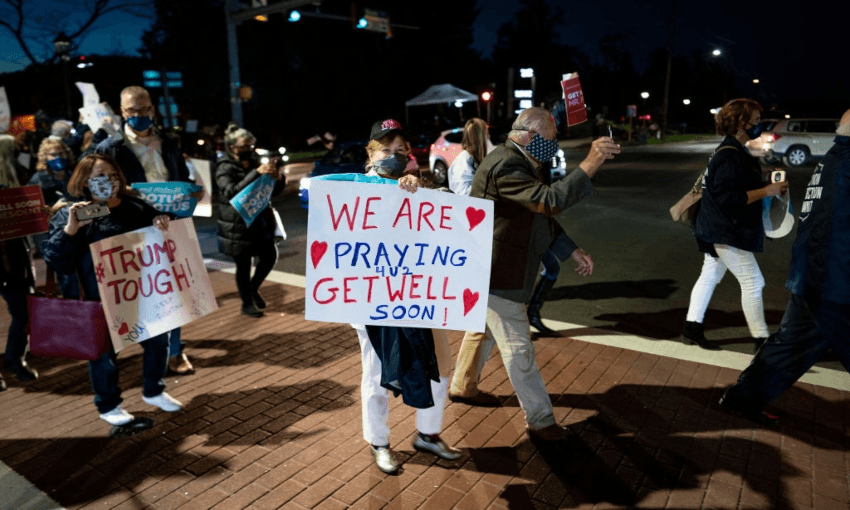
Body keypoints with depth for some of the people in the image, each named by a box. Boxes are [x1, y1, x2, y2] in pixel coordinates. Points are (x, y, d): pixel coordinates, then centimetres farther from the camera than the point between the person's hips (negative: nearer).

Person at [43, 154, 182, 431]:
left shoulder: (136, 207, 6)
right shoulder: (70, 215, -4)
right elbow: (55, 261, -11)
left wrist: (162, 226, -7)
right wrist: (70, 229, -26)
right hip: (101, 301, -4)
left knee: (157, 341, 13)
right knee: (105, 352, 8)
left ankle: (153, 391, 36)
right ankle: (108, 406, 29)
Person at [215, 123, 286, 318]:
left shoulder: (254, 162, 7)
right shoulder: (224, 168, -9)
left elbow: (273, 192, 10)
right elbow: (231, 191, -29)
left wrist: (279, 179, -13)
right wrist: (257, 173, -36)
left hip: (259, 221, 6)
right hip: (237, 226, -5)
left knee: (270, 256, 6)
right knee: (243, 266, 4)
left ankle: (253, 288, 32)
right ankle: (247, 303, 23)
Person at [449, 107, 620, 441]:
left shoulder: (517, 163, 14)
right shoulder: (506, 166, -22)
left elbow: (541, 215, 19)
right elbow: (549, 201, -35)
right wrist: (589, 164, -34)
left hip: (490, 271, 11)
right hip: (495, 275, -11)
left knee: (483, 332, 24)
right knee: (518, 348, -1)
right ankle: (540, 420, 11)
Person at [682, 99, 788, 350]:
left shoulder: (732, 151, 13)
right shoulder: (730, 156, -20)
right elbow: (729, 197, -26)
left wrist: (766, 186, 7)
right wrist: (766, 191, -20)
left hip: (718, 230, 11)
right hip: (726, 232, -11)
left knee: (710, 276, 13)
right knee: (752, 282, -3)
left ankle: (692, 328, 20)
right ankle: (761, 339, 8)